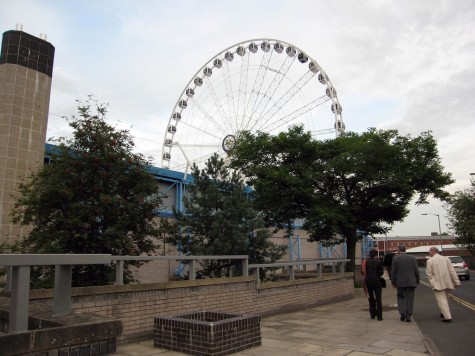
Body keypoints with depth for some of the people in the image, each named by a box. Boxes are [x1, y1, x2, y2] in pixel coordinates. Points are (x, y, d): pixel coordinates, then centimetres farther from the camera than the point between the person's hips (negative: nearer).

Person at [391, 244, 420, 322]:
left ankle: (402, 313, 0)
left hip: (400, 282, -1)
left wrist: (393, 282, 6)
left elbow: (393, 272, -4)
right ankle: (408, 316, 8)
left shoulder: (395, 259, -4)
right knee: (409, 299, 8)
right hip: (411, 282, 1)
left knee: (400, 297, 14)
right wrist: (417, 281, 12)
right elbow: (416, 271, 0)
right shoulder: (412, 258, 0)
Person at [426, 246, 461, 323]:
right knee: (444, 298, 22)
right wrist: (457, 282, 1)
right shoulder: (446, 259, 6)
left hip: (438, 284, -5)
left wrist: (431, 283, 5)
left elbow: (429, 273, -6)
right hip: (447, 284, 6)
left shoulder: (430, 261, -6)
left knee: (441, 300, -3)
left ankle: (447, 317, -9)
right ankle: (444, 313, 31)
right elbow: (452, 271, 1)